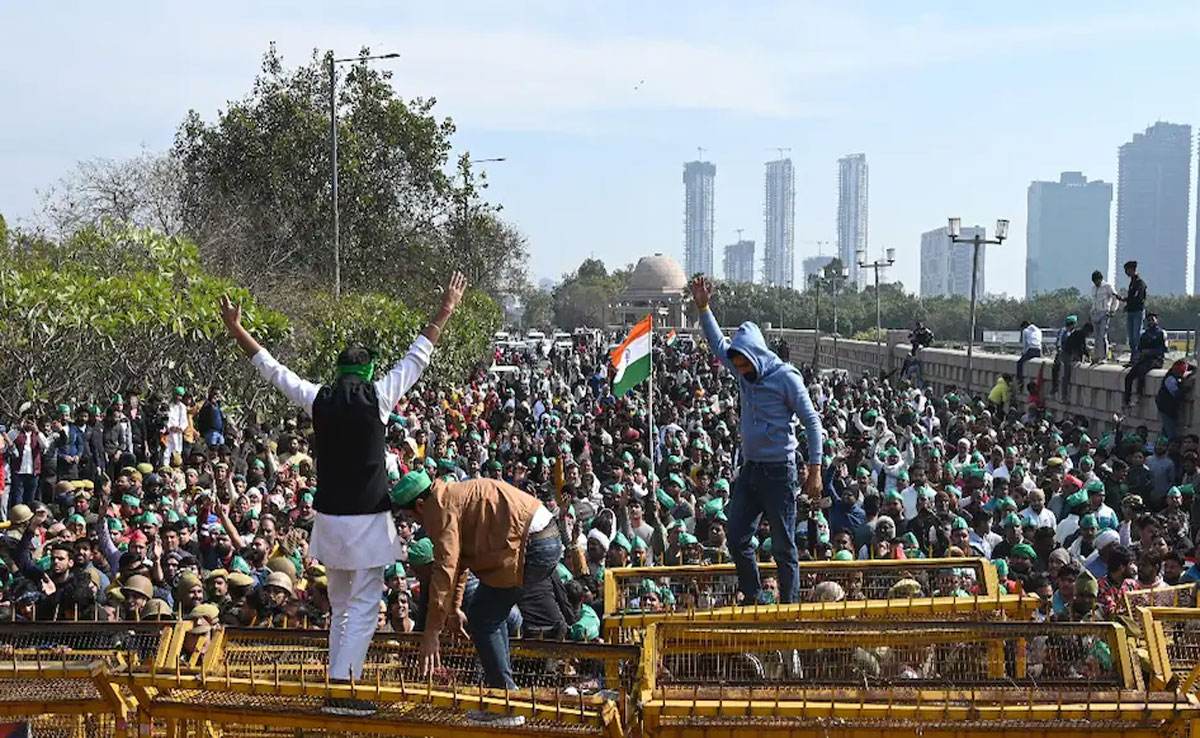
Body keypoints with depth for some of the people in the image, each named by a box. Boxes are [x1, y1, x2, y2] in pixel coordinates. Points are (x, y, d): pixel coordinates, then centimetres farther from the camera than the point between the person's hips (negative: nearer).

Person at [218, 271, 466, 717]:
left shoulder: (319, 400, 0)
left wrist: (236, 329, 20)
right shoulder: (378, 397, -7)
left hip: (330, 518, 4)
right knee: (363, 608, -2)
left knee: (340, 608, 16)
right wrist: (445, 312, 10)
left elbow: (272, 370, 10)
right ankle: (342, 687, -10)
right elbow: (417, 358, 1)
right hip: (368, 518, -4)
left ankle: (338, 684, 17)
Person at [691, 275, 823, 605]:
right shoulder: (746, 372, 7)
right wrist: (702, 306, 11)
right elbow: (718, 342, 20)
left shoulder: (786, 377, -13)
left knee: (783, 546, -2)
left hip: (778, 471, -7)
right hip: (750, 467, 7)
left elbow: (812, 422, -11)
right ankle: (753, 600, 19)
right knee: (737, 539, 7)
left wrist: (815, 470, -16)